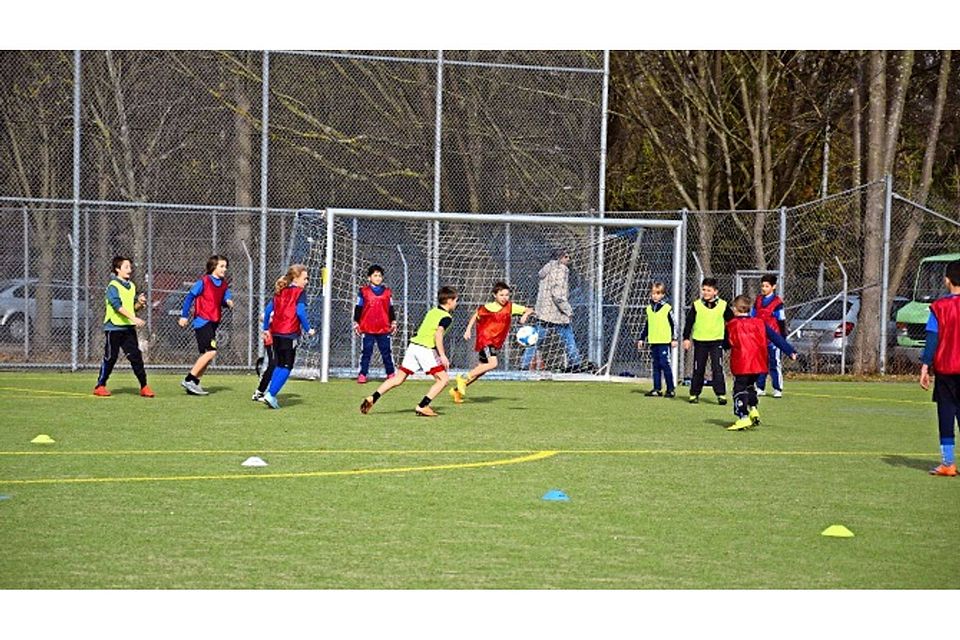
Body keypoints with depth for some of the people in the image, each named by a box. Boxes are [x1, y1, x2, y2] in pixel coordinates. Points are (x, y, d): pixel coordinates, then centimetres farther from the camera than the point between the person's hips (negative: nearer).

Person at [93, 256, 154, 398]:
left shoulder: (131, 286, 13)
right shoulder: (113, 286, -10)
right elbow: (118, 306, -22)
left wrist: (139, 303, -2)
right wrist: (134, 318, -30)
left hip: (129, 328, 6)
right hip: (114, 327, -6)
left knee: (136, 356, 0)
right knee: (110, 357, 0)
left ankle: (144, 386, 2)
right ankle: (100, 386, 11)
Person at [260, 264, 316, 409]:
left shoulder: (280, 291, 15)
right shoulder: (300, 292, -4)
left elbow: (268, 310, 13)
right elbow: (300, 312, -15)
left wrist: (266, 329, 20)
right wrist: (308, 329, -6)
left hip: (276, 332, 7)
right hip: (290, 333, -7)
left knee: (279, 365, 18)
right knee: (286, 367, -1)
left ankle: (270, 392, 13)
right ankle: (271, 394, -11)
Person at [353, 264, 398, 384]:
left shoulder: (387, 292, 10)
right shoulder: (364, 292, 2)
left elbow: (391, 310, 17)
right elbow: (358, 309, 5)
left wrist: (393, 323, 16)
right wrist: (356, 323, 2)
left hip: (384, 329, 2)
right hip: (367, 328, -2)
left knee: (386, 352, 5)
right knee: (366, 352, 1)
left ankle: (390, 374, 12)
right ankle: (362, 374, 5)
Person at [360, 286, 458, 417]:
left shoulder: (432, 312, 20)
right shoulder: (446, 317, -5)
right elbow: (438, 334, -20)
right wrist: (442, 355, -22)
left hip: (413, 345, 8)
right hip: (426, 349, -8)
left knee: (399, 378, 11)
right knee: (443, 379, -1)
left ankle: (372, 398, 1)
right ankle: (422, 407, -8)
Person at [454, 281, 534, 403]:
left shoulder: (511, 307, -1)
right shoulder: (488, 307, -9)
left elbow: (529, 310, 0)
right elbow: (475, 316, 10)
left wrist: (525, 315, -21)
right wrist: (468, 330, 4)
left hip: (497, 343, 6)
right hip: (485, 339, -6)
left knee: (481, 369, 10)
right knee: (493, 363, -26)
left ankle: (457, 390, 23)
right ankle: (463, 379, -16)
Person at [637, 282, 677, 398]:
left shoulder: (667, 308, -4)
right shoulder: (649, 309, 12)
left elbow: (673, 324, -3)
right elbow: (645, 326, 19)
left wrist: (674, 339, -6)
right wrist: (641, 339, 17)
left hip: (664, 341, -5)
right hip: (653, 341, 6)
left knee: (665, 364, -7)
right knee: (656, 365, 9)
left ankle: (671, 389, -2)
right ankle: (656, 389, 13)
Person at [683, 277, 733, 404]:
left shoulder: (723, 305, 2)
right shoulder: (696, 305, 1)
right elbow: (689, 322, 4)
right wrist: (686, 338, -1)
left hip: (716, 342, -1)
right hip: (700, 341, 1)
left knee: (718, 369, -9)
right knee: (698, 370, 7)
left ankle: (721, 394, -8)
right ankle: (694, 394, 16)